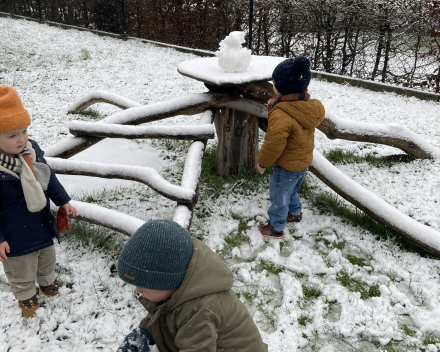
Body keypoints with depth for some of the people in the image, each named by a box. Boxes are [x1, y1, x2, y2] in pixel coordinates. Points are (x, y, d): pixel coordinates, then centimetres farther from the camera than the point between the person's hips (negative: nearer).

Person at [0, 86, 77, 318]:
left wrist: (63, 201, 7)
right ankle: (27, 299, 45)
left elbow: (48, 177, 4)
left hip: (43, 226, 6)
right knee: (22, 275, 18)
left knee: (47, 261, 30)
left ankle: (47, 284, 57)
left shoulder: (31, 150, -11)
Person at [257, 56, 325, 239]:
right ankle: (295, 213, 53)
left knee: (279, 196, 12)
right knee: (291, 190, 31)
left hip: (287, 166, -8)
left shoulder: (281, 116, -34)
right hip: (304, 160, 8)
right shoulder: (310, 107, -7)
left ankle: (276, 228, 31)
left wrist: (262, 162, -9)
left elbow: (273, 145, -28)